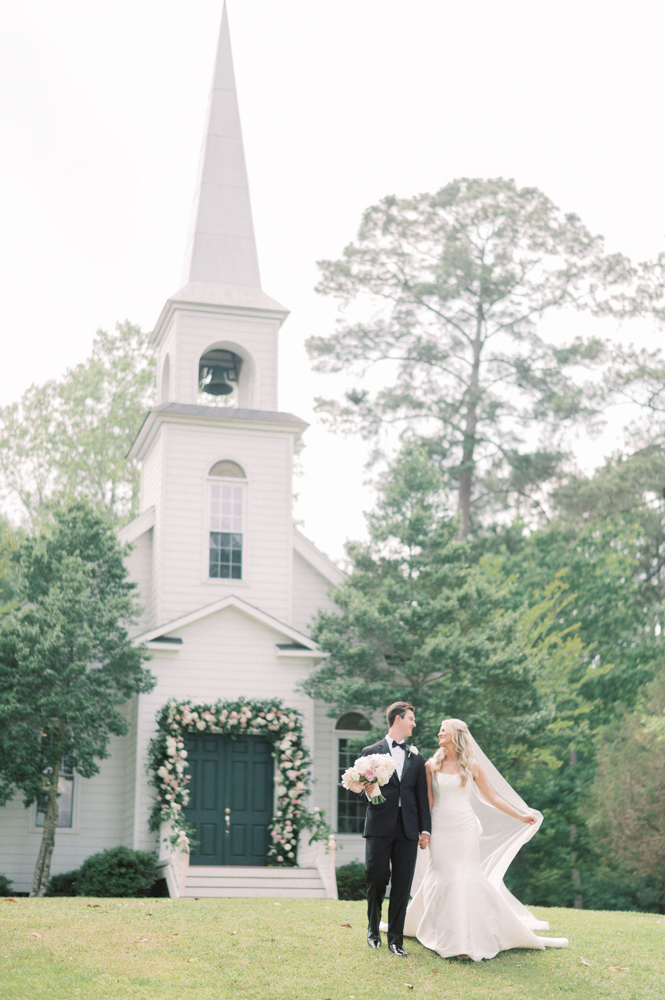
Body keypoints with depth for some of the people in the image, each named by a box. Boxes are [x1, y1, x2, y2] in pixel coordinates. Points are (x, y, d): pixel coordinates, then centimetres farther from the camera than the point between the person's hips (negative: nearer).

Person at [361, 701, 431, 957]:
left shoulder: (416, 757, 16)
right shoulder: (371, 752, 6)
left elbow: (422, 796, 13)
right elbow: (363, 788, 6)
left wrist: (425, 829, 6)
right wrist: (369, 791, -18)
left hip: (407, 830, 3)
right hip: (380, 827, -3)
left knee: (402, 884, 0)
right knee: (376, 880, -2)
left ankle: (395, 939, 7)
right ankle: (373, 930, 21)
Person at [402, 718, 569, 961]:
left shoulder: (472, 766, 4)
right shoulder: (431, 765, 5)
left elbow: (492, 797, 9)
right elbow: (427, 801, 7)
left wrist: (521, 817, 7)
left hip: (465, 830, -1)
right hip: (440, 830, 1)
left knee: (466, 879, -6)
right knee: (442, 879, -1)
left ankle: (470, 939, 0)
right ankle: (448, 938, 9)